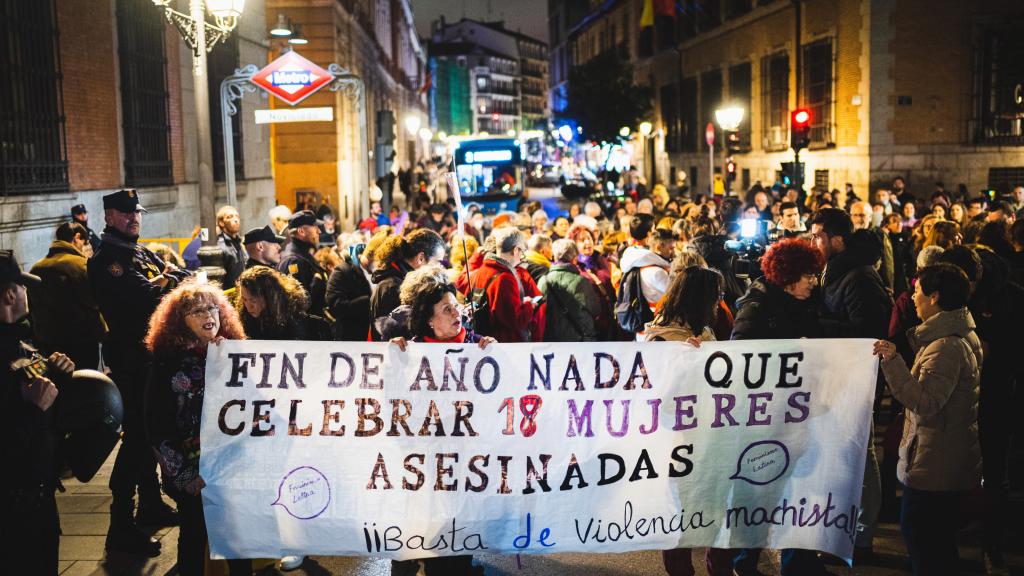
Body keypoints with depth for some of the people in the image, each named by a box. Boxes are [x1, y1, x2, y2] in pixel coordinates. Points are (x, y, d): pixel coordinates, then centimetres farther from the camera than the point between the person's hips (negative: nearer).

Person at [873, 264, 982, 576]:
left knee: (918, 531, -3)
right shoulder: (963, 336, 12)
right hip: (953, 461, 11)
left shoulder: (946, 346, -23)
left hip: (935, 465, -11)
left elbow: (924, 402, -30)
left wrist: (893, 361, -35)